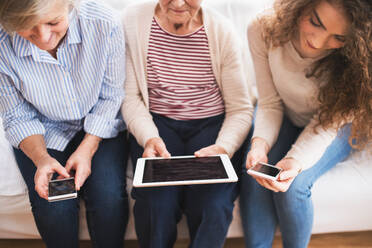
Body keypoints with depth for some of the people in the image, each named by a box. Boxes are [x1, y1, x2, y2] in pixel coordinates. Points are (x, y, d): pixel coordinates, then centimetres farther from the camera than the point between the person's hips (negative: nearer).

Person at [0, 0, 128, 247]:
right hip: (43, 134, 1)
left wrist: (86, 150, -19)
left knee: (109, 199, -20)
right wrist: (41, 158, -26)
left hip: (100, 128, 0)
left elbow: (111, 96, -11)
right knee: (54, 207, -19)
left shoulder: (105, 23, -25)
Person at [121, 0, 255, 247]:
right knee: (156, 203, -24)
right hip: (156, 122, 0)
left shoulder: (222, 30, -4)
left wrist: (223, 148, -22)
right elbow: (130, 97, -2)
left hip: (212, 124, 0)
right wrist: (149, 138, -20)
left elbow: (241, 108, -3)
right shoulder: (134, 20, -4)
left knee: (213, 205, -25)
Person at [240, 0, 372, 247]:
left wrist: (295, 161, -39)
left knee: (293, 185, -24)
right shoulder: (264, 30, -25)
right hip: (284, 118, 2)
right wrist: (260, 144, -33)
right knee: (253, 179, -22)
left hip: (334, 125, -2)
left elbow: (326, 124, -21)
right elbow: (270, 103, -16)